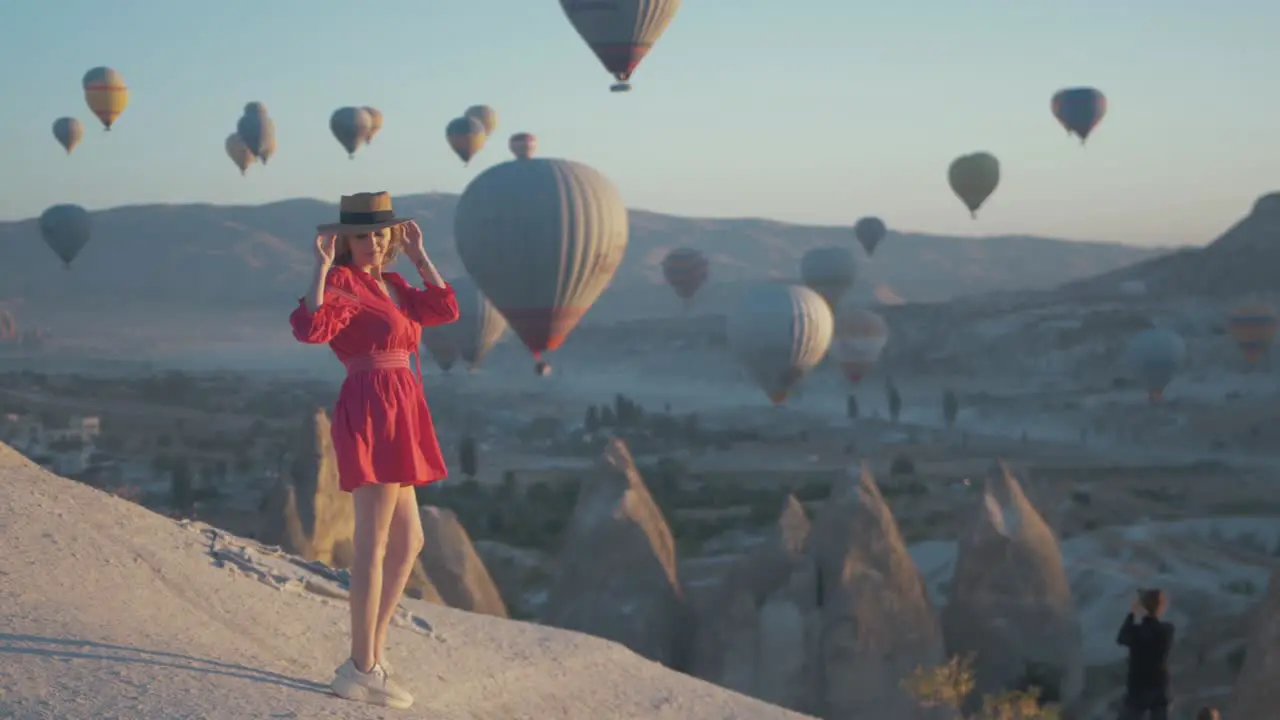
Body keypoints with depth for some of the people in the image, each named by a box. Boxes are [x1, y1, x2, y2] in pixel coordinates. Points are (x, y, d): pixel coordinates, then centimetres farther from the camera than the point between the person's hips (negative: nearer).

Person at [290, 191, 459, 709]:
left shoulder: (392, 285, 17)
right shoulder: (343, 282, -9)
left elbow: (445, 310, 9)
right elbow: (310, 329, -26)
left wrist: (418, 255, 11)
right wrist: (322, 265, -23)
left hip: (396, 416, 9)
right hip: (372, 411, -9)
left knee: (407, 542, 14)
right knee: (373, 543, -6)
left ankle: (370, 656, 20)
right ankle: (361, 671, -1)